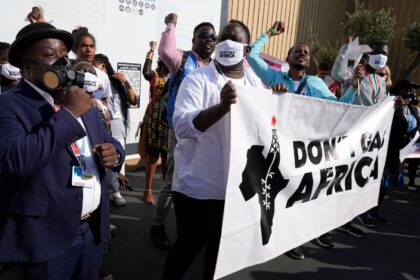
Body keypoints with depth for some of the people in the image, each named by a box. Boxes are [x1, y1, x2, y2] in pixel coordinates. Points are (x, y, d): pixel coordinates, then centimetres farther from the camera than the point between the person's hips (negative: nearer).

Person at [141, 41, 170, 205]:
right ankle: (148, 191, 11)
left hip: (170, 119, 3)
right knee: (153, 155, 1)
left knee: (167, 156, 9)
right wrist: (151, 51, -15)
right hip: (154, 119, -3)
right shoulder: (155, 75, 1)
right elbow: (145, 72, -21)